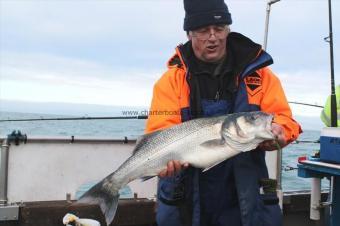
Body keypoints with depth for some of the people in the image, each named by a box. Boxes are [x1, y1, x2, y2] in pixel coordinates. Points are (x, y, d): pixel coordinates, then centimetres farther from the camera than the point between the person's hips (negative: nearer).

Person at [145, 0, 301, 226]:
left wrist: (276, 131, -24)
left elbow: (284, 119, -2)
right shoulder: (172, 80, -4)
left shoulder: (259, 73, 1)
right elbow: (160, 132, -12)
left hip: (244, 196, 1)